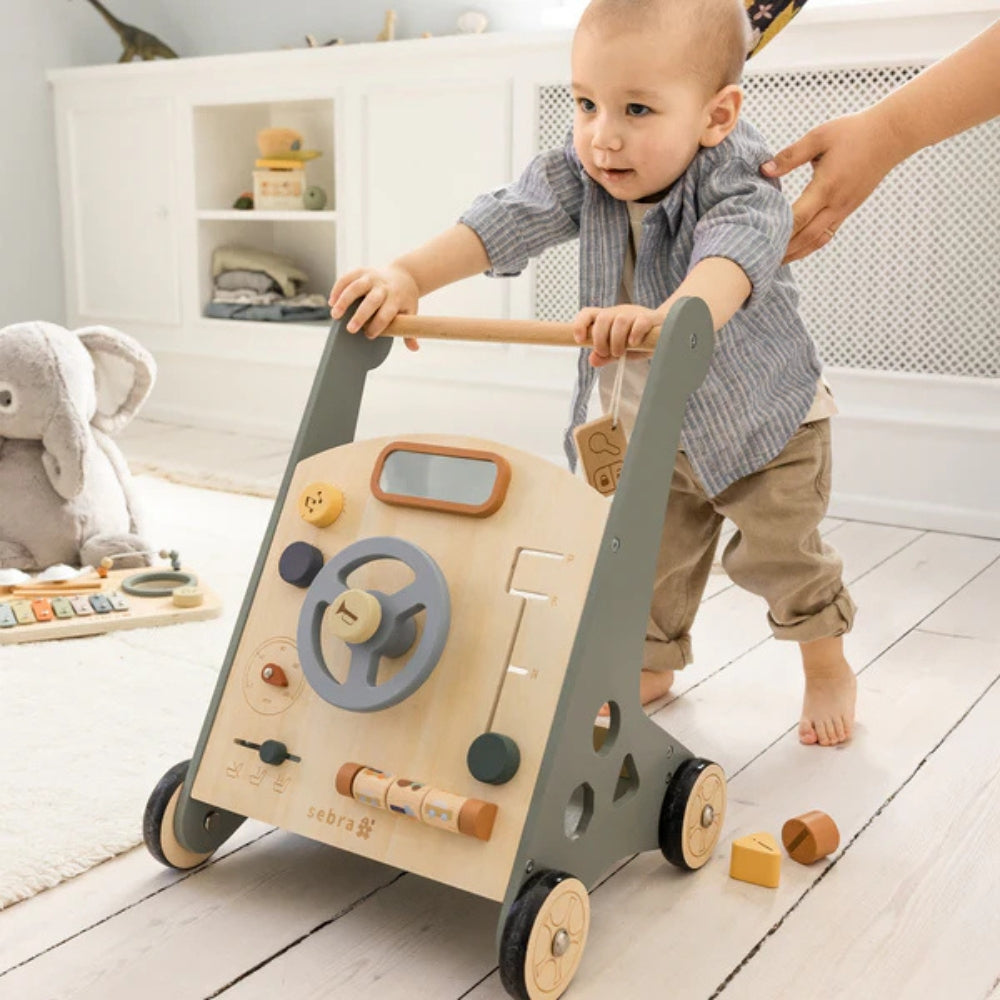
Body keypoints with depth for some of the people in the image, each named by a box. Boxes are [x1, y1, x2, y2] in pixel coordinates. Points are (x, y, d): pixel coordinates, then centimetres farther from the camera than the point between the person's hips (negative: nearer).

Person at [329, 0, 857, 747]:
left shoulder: (738, 182, -32)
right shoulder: (581, 174, -16)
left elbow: (735, 252, -52)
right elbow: (506, 220, -24)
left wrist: (671, 318, -74)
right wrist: (408, 275, -41)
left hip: (763, 416, -5)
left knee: (780, 553, 6)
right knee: (649, 554, 15)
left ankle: (828, 667, 32)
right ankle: (652, 663, 39)